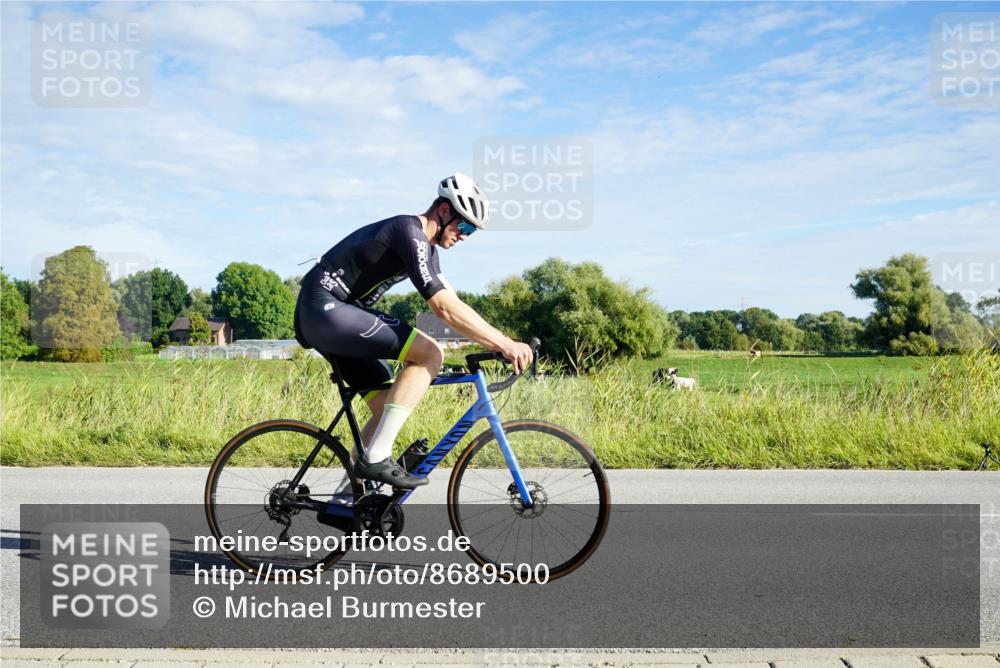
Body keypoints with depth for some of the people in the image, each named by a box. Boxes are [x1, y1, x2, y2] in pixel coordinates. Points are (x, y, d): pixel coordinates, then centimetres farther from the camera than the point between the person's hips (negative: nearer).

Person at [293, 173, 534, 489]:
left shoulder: (424, 245, 15)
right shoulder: (410, 233, -17)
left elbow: (450, 303, 14)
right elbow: (445, 309, -24)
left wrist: (502, 342, 5)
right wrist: (505, 343, -22)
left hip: (318, 317, 10)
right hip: (325, 309, -10)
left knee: (388, 407, 7)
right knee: (429, 353, -19)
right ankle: (375, 458, -17)